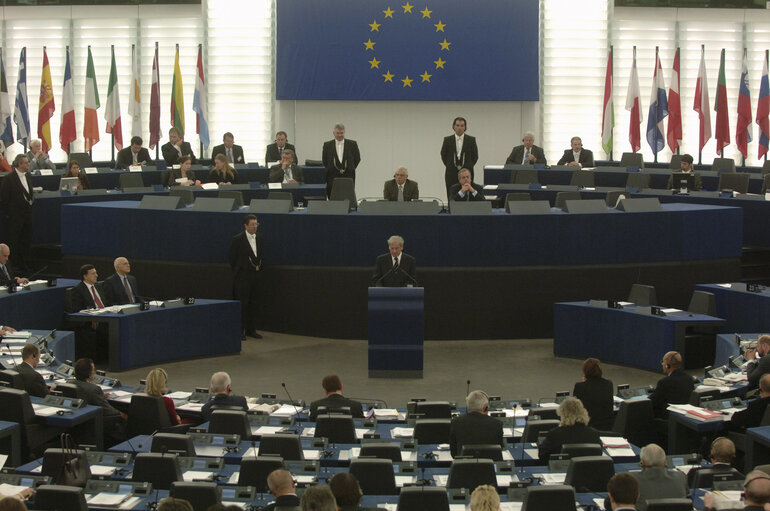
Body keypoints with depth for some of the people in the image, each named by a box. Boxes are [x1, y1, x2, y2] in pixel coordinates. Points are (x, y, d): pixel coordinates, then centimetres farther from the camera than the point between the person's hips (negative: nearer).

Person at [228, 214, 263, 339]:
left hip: (255, 274, 6)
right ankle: (241, 330, 1)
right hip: (242, 276, -6)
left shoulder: (259, 237, 8)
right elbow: (230, 256, -3)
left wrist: (259, 266, 12)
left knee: (254, 303, 7)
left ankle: (251, 330, 15)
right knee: (242, 303, -5)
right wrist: (236, 270, 1)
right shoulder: (238, 239, -10)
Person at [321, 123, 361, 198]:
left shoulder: (352, 144, 6)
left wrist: (350, 169, 5)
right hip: (332, 177, 0)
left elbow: (357, 158, 11)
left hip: (348, 178, 0)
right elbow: (324, 160, 10)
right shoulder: (327, 145, 7)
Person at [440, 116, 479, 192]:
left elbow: (475, 156, 8)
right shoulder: (447, 140, 3)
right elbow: (443, 155, 11)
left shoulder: (471, 140, 2)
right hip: (451, 174, 0)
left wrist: (469, 167, 4)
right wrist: (449, 166, 6)